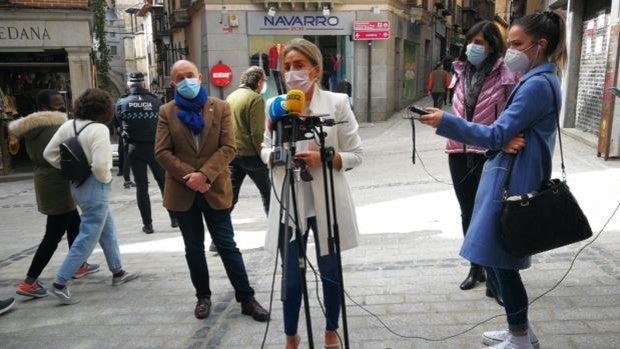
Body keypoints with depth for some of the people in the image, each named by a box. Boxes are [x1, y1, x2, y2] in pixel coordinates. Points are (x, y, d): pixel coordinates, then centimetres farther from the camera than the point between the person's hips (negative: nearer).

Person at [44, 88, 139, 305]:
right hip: (95, 187, -9)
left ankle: (118, 273, 32)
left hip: (78, 184, 9)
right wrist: (106, 179, -8)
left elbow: (49, 153, 6)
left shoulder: (68, 125, 3)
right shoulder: (99, 129, -20)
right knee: (87, 238, 1)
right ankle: (59, 284, 5)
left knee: (107, 230, 21)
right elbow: (100, 165, -28)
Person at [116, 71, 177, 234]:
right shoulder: (155, 101, -5)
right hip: (154, 146, 0)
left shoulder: (122, 103, -3)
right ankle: (174, 218, 15)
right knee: (164, 182, 11)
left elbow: (119, 125, 2)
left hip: (134, 148, 0)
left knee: (141, 186, 6)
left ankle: (147, 223, 8)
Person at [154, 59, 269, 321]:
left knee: (227, 245, 4)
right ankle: (203, 296, 29)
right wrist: (188, 177, -15)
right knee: (194, 248, 13)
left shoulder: (221, 108, 1)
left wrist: (204, 174, -18)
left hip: (215, 189, -1)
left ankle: (247, 299, 14)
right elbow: (162, 152, -3)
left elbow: (228, 147, -7)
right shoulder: (167, 112, 3)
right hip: (183, 192, 2)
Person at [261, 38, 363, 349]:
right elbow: (266, 149, 11)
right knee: (291, 276, 11)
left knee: (330, 272, 15)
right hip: (289, 204, 2)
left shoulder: (337, 103, -6)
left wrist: (322, 158, -20)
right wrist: (275, 155, -13)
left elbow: (355, 154, -3)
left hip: (326, 203, -1)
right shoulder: (274, 105, 2)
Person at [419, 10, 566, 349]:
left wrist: (445, 121, -22)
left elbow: (497, 135, -21)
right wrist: (507, 141, -11)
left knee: (500, 261, 0)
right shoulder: (539, 80, 18)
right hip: (509, 178, 10)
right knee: (496, 260, 17)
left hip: (511, 183, -10)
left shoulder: (537, 84, -16)